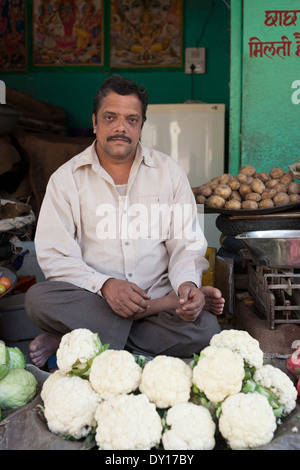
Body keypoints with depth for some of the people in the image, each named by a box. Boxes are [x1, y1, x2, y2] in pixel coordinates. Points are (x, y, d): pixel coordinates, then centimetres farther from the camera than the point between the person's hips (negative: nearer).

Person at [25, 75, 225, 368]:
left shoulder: (169, 171, 7)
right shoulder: (66, 178, 2)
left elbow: (187, 243, 4)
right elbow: (54, 255, -5)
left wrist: (188, 283, -18)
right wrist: (105, 285, -22)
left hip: (158, 294, 1)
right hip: (90, 297, -1)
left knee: (204, 328, -29)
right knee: (37, 298, -30)